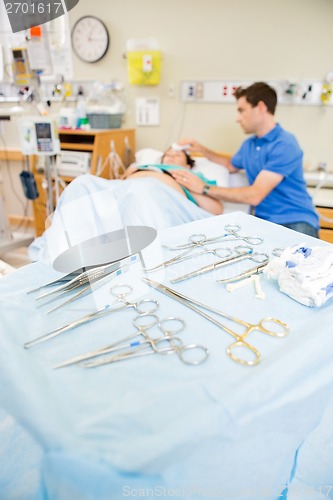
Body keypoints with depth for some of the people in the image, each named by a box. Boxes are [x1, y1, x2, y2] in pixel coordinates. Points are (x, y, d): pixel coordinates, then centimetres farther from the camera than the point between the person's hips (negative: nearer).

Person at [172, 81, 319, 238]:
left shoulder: (285, 145, -14)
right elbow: (231, 166, 35)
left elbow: (254, 195, -23)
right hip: (264, 220, 6)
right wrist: (201, 149, 25)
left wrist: (204, 188, -21)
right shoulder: (249, 144, 12)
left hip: (296, 221, -6)